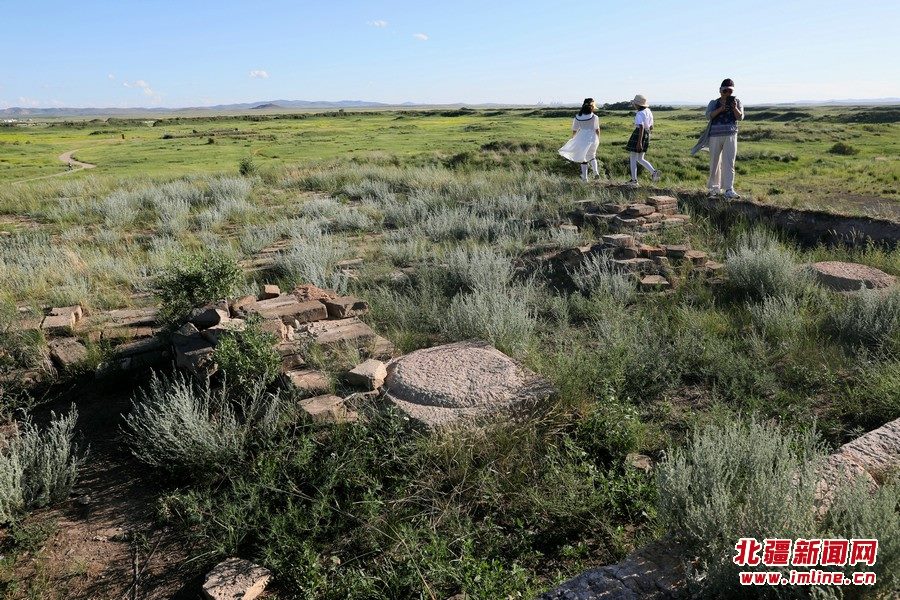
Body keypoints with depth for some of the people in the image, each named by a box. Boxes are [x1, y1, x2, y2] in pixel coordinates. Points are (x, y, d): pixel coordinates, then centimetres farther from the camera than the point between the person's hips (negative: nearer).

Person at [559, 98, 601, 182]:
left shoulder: (577, 117, -4)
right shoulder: (595, 117, -10)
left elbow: (574, 130, 4)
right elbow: (597, 130, -3)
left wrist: (573, 139, 22)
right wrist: (598, 139, 12)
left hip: (582, 139, 0)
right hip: (592, 139, 0)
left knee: (583, 159, 12)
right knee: (592, 155, 25)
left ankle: (584, 177, 11)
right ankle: (596, 171, 11)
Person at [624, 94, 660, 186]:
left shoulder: (639, 114, -17)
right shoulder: (649, 112, 11)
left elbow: (641, 128, -28)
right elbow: (651, 127, 17)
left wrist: (639, 142, -32)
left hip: (639, 135, -9)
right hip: (647, 135, 9)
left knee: (633, 158, 1)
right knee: (640, 159, 15)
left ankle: (634, 180, 0)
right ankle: (654, 172, -2)